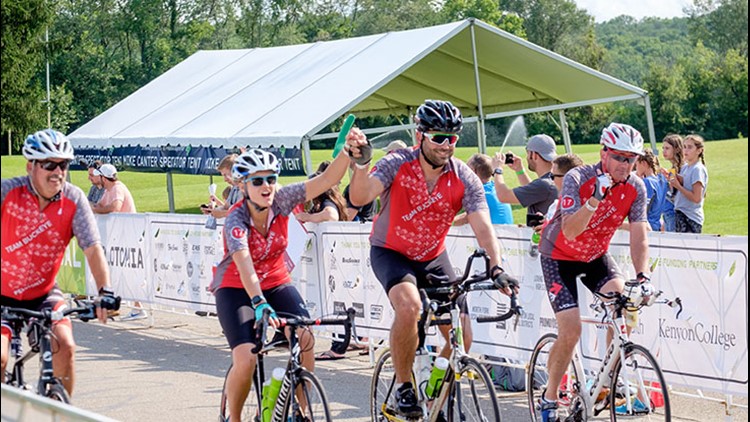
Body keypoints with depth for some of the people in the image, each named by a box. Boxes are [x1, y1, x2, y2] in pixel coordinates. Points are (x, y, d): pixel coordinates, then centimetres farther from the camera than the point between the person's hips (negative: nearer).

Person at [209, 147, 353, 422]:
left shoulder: (281, 201, -14)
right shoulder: (237, 219, -25)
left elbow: (327, 179, -22)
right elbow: (244, 264, -41)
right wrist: (259, 304, -55)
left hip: (276, 284, 4)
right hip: (236, 290, -3)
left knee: (305, 340, -22)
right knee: (246, 360, -21)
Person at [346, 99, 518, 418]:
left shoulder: (465, 179, -16)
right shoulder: (398, 164, -22)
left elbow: (483, 228, -24)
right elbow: (360, 198, -36)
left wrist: (496, 268, -41)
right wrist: (360, 164, -56)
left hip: (433, 258, 3)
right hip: (391, 252, -3)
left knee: (461, 337, -7)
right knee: (409, 305, -34)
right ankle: (403, 388, -14)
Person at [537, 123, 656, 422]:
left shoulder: (635, 188, -14)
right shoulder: (577, 179, -27)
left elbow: (638, 237, -17)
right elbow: (570, 232, -37)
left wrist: (643, 277, -32)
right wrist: (595, 199, -51)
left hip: (596, 255, 4)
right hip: (559, 256, -4)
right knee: (570, 331, -15)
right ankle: (549, 398, 5)